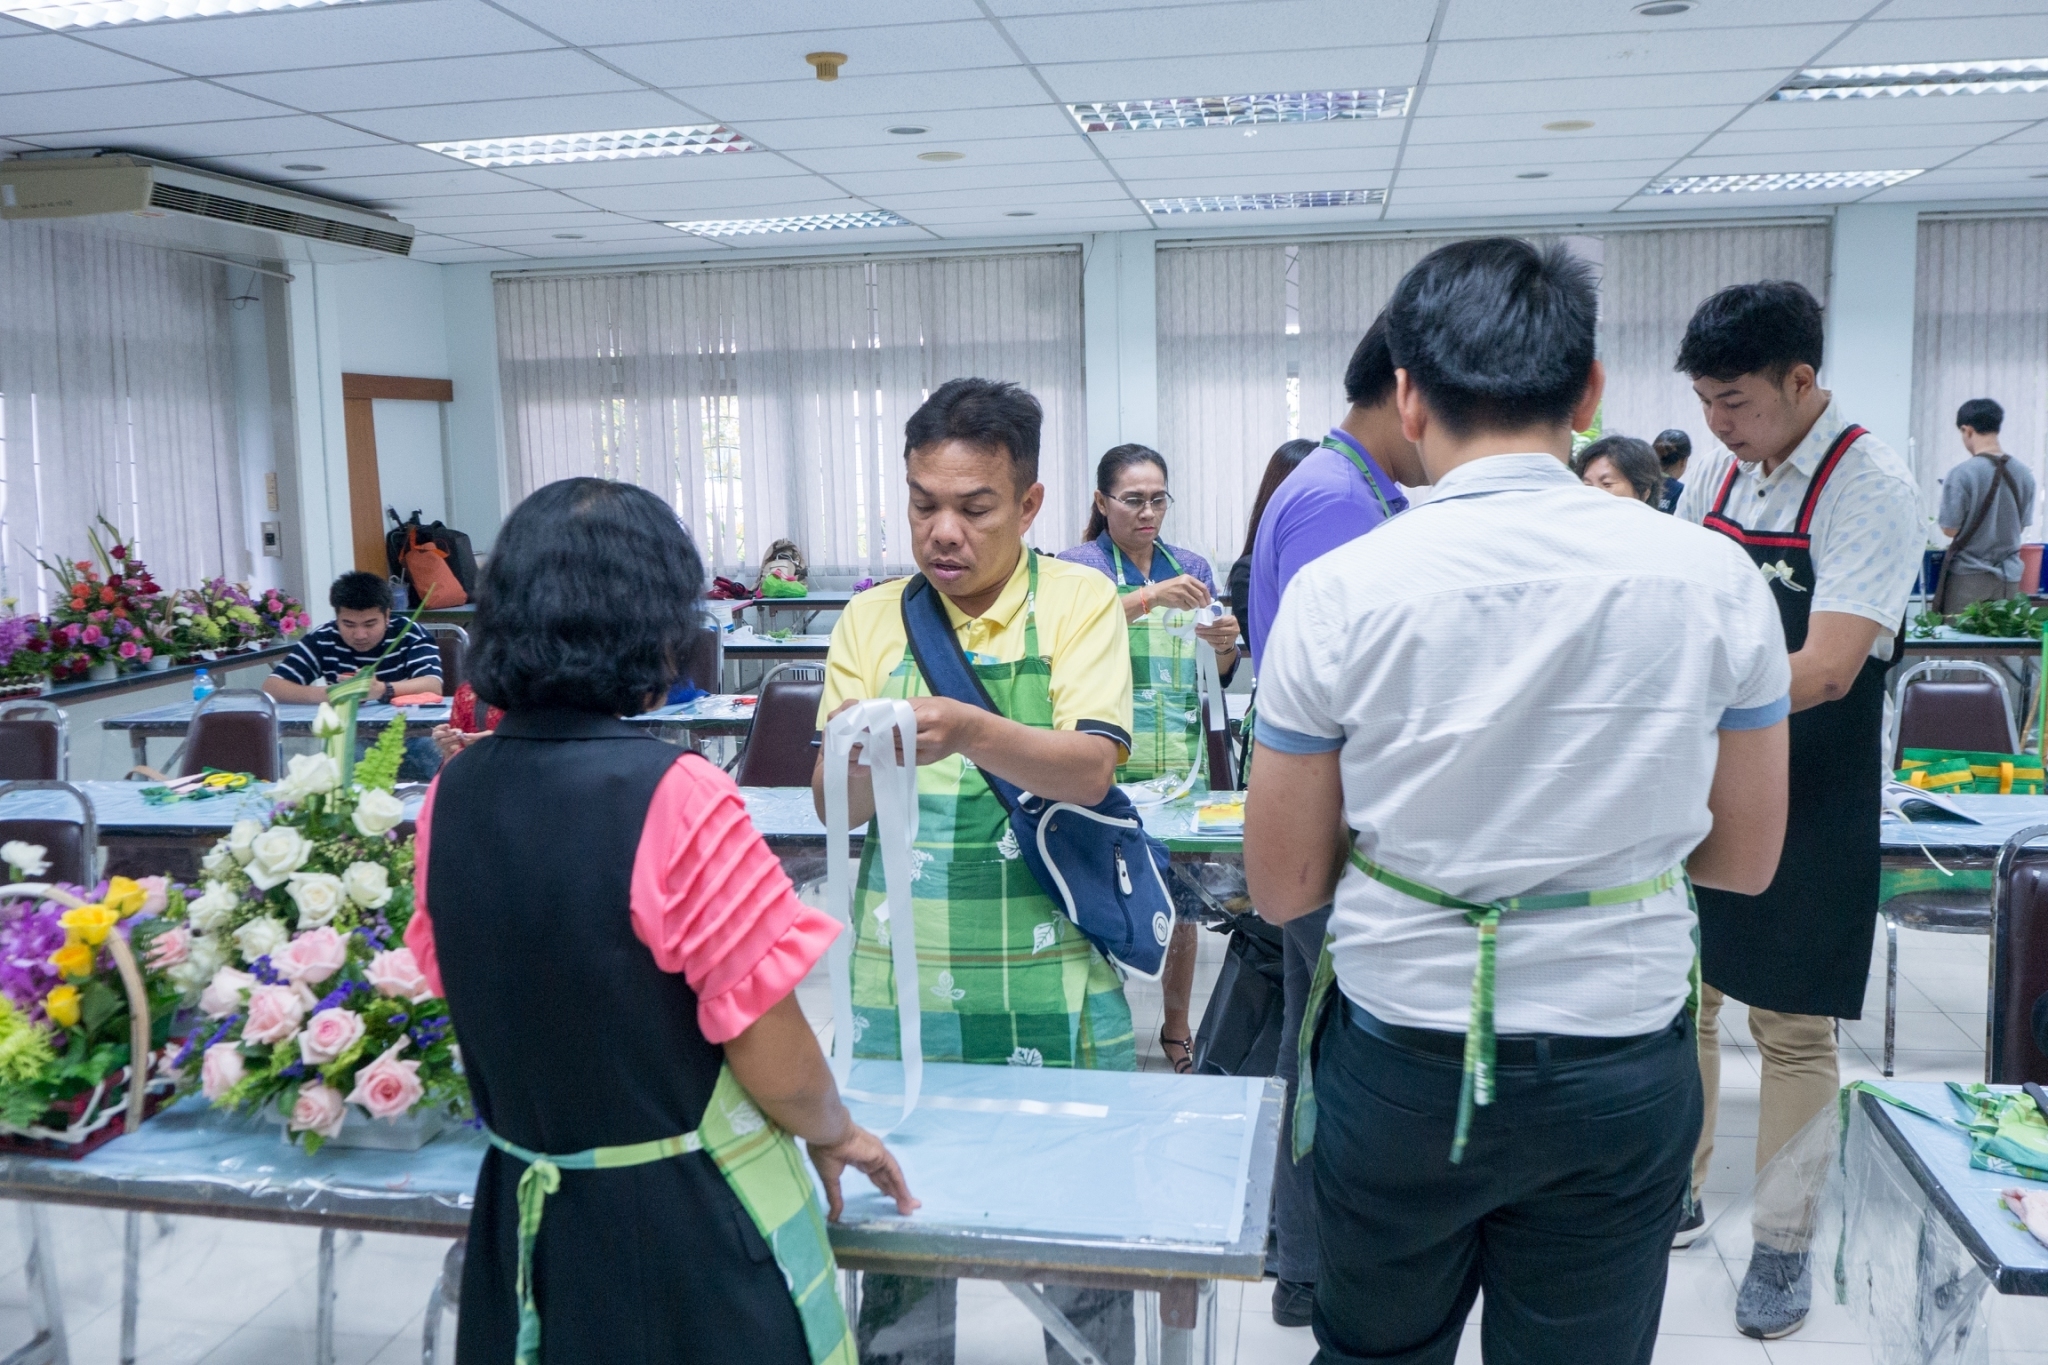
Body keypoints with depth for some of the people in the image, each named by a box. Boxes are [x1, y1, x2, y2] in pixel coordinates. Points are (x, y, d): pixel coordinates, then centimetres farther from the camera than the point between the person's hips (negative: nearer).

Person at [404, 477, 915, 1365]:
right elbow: (777, 1067, -19)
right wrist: (834, 1132, 2)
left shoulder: (449, 798, -6)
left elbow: (470, 997, 7)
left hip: (528, 1216, 5)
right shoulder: (676, 800, -25)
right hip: (686, 1224, -5)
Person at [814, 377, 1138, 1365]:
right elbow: (839, 809, -1)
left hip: (1054, 989, -2)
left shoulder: (1078, 602, -4)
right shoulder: (872, 620, 4)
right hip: (902, 987, 2)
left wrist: (968, 732, -35)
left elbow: (1089, 769, -17)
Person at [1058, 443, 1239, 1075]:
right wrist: (1152, 597, -32)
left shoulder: (1192, 567, 13)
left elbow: (1220, 674, 16)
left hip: (1179, 760, 4)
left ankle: (1176, 1029, 24)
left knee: (1182, 899, 7)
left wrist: (1224, 645, -7)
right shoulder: (1079, 565, 0)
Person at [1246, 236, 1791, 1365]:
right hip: (1624, 1070, 2)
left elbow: (1281, 886, -6)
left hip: (1401, 1060, -1)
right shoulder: (1715, 576, -8)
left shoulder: (1338, 591, -14)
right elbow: (1746, 859, 3)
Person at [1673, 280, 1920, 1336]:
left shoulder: (1870, 489, -16)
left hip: (1806, 802, -6)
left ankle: (1783, 1245, 22)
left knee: (1792, 1028, 5)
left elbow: (1827, 669, -25)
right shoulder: (1717, 474, 4)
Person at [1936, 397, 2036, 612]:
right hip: (2009, 577, 4)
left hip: (1969, 575, -4)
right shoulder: (2024, 474, 2)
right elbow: (2021, 526, 10)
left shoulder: (1961, 474, -14)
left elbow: (1950, 529, -11)